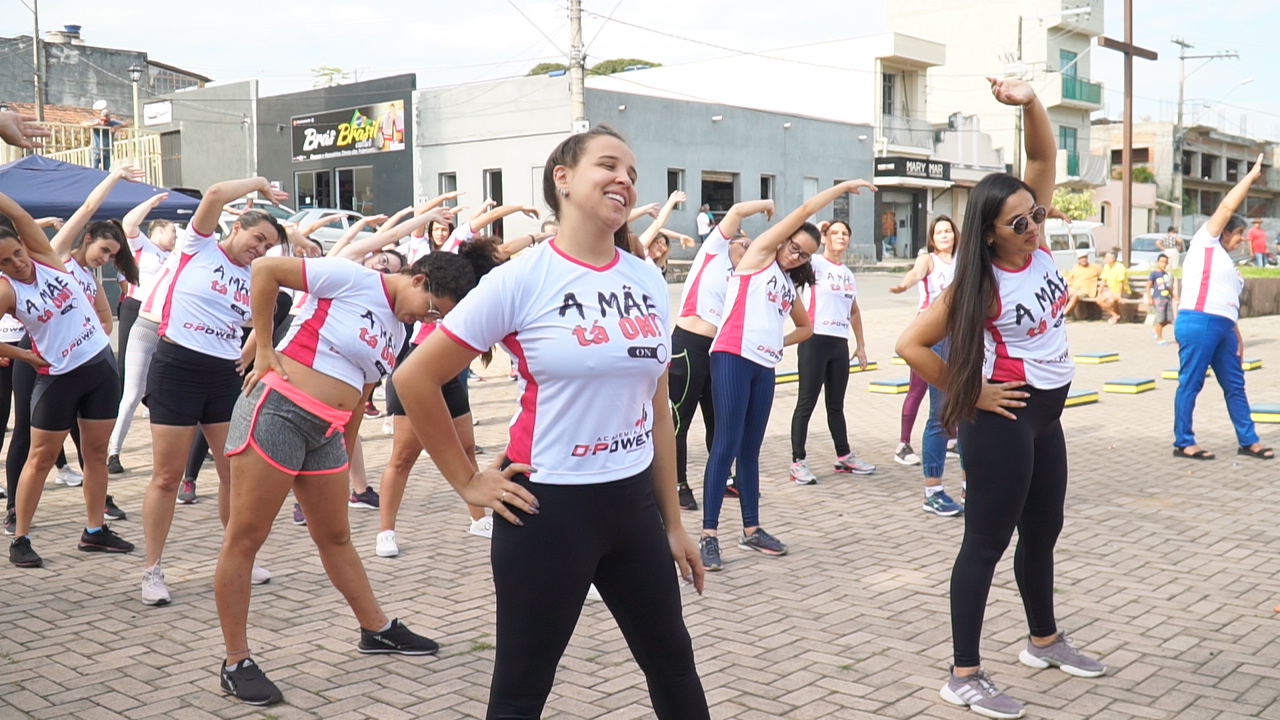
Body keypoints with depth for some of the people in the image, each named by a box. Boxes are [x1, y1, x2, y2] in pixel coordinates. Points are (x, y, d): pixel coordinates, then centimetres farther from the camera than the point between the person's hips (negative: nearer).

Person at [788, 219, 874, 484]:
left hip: (840, 343, 7)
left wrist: (860, 345, 20)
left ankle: (844, 457, 26)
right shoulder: (816, 264, -3)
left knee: (836, 404, 16)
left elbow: (854, 312, 23)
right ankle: (798, 462, -1)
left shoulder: (848, 273, 16)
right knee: (806, 403, -4)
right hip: (815, 340, -7)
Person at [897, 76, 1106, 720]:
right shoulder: (980, 285, -19)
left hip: (1046, 414, 8)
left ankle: (1044, 641, 40)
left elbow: (1044, 157, -4)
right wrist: (968, 395, -15)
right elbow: (911, 345, -22)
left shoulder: (1038, 247, -1)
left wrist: (1029, 101, -21)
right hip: (1002, 419, -8)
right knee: (987, 542, -3)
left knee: (1042, 531, 21)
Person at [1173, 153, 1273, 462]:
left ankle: (1247, 441, 18)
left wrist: (1238, 337, 16)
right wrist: (1251, 176, 5)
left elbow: (1229, 304, 24)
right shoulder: (1206, 243, 4)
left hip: (1222, 329, 9)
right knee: (1190, 383, -4)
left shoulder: (1227, 262, 26)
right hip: (1197, 323, -9)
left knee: (1235, 385, 11)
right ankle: (1183, 442, 1)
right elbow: (1227, 206, -3)